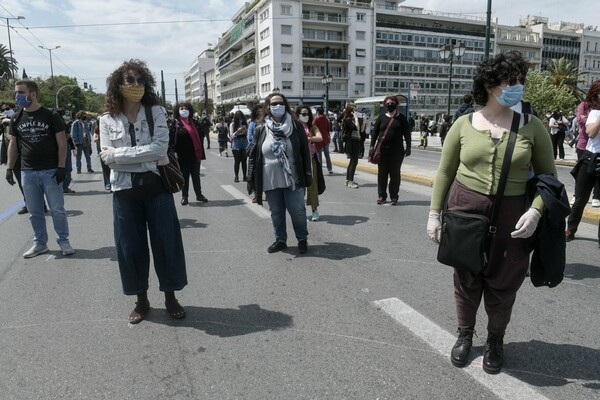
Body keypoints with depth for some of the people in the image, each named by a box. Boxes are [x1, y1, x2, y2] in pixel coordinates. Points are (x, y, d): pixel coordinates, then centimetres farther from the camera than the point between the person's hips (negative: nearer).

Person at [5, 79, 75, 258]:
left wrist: (61, 167, -12)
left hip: (50, 171, -4)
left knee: (57, 210, 1)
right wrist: (9, 168, 8)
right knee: (34, 212, 10)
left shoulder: (51, 116, -4)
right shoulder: (17, 119, 8)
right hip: (27, 173, 4)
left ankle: (63, 241, 14)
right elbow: (13, 144, 15)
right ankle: (40, 243, 21)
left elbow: (62, 143, -5)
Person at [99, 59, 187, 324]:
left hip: (156, 187, -1)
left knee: (166, 242, 4)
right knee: (130, 247, 8)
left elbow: (160, 147, -13)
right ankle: (141, 300, 26)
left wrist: (120, 154, -14)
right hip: (125, 191, 1)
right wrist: (147, 156, -13)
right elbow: (107, 158, -7)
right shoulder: (107, 119, 3)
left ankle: (170, 297, 22)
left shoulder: (156, 112, 1)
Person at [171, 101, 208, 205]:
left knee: (196, 176, 13)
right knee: (184, 177, 4)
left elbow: (199, 138, 11)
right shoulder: (175, 123, -3)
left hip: (195, 155, 4)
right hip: (183, 156, -4)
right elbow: (171, 139, -10)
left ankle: (199, 194, 25)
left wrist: (201, 153, 6)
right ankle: (184, 196, 15)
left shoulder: (194, 122, 10)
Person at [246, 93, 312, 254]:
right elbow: (252, 156, 3)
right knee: (276, 212, 13)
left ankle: (302, 239, 23)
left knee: (298, 211, 3)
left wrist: (307, 174, -2)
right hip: (271, 180, 2)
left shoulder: (296, 126, -1)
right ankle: (280, 240, 30)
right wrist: (251, 180, -1)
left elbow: (305, 151, 1)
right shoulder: (260, 130, 1)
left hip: (293, 178, -2)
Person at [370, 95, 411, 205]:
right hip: (382, 150, 1)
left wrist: (408, 147, -4)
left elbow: (407, 133, 3)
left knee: (395, 174, 4)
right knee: (382, 173, 5)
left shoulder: (401, 118, 5)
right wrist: (372, 146, -2)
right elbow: (374, 132, 7)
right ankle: (381, 195, 14)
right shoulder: (381, 118, 8)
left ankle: (394, 197, 10)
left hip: (397, 151, -1)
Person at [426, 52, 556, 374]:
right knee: (466, 277, 11)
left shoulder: (531, 126, -3)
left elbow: (548, 175, 2)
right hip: (465, 209, 0)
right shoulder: (463, 125, -2)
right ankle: (465, 334, 35)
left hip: (511, 214, 0)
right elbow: (444, 172, 3)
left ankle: (495, 339, 36)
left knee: (503, 281, 11)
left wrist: (536, 211, -14)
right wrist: (434, 213, 0)